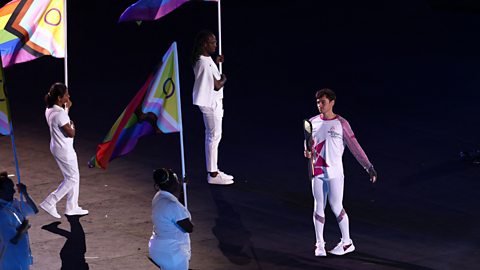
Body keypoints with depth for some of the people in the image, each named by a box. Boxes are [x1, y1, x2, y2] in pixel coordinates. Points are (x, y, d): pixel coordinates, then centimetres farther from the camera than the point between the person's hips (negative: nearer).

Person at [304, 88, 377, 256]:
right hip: (317, 172, 4)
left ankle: (347, 242, 8)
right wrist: (308, 152, -6)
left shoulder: (341, 123, -5)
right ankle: (319, 244, 10)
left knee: (336, 207, -5)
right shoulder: (313, 122, 7)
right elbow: (308, 143, 18)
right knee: (319, 206, 4)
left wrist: (368, 167, -11)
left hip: (334, 172, -4)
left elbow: (354, 146, -6)